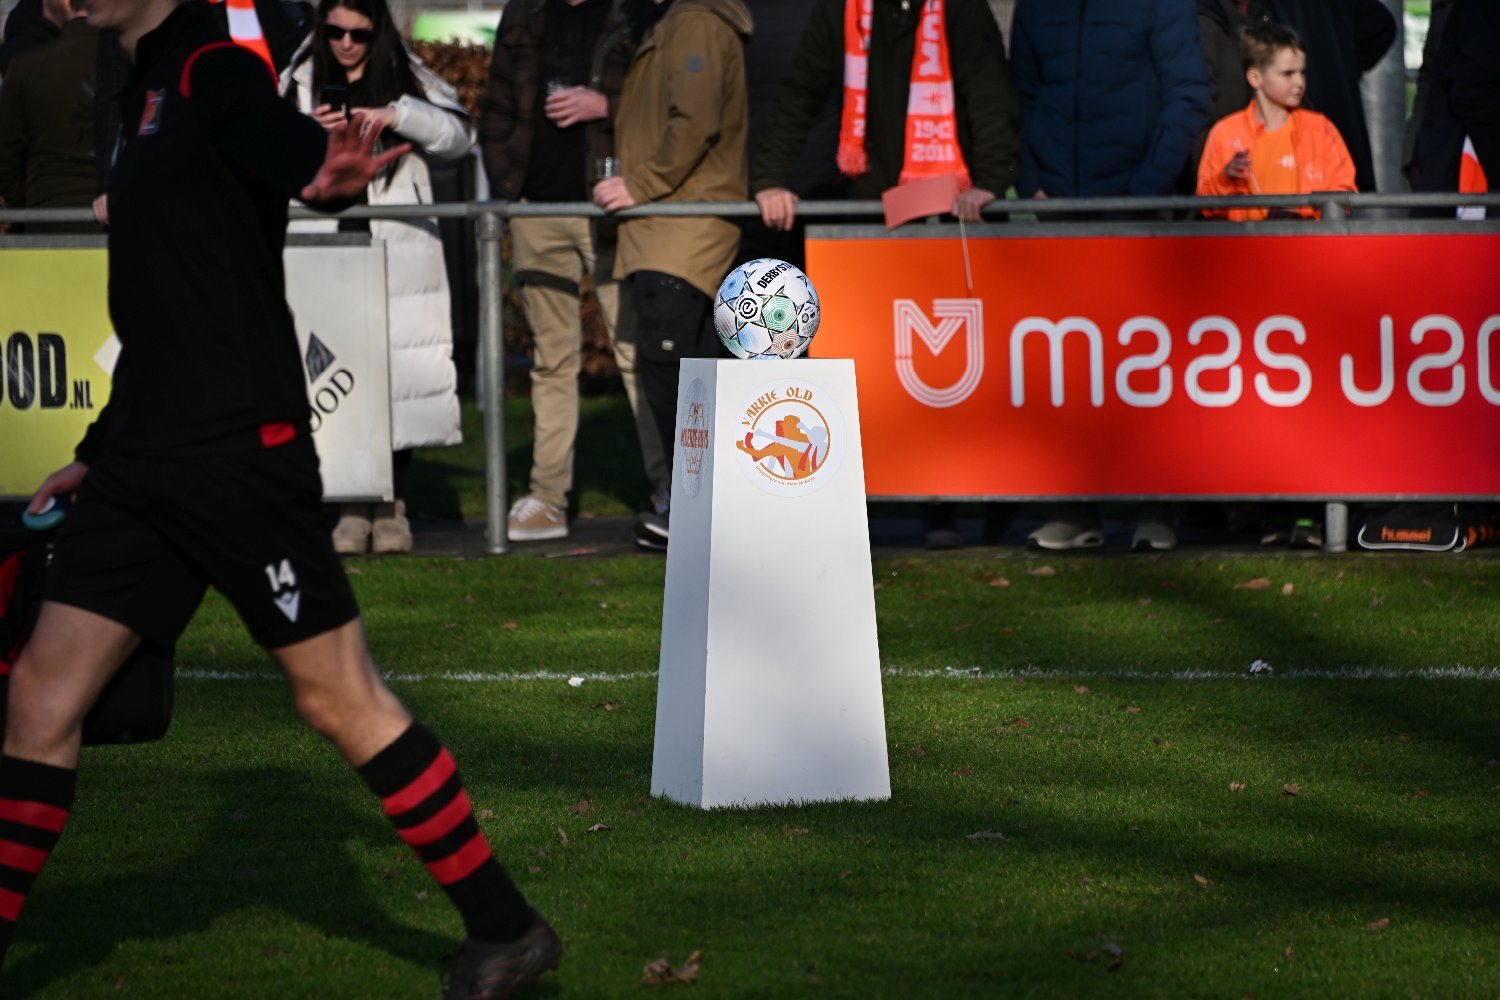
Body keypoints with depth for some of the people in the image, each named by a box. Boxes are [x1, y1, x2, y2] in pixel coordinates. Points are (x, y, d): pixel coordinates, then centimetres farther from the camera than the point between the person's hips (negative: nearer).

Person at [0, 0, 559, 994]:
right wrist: (98, 454, 29)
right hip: (146, 458, 9)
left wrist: (327, 172, -57)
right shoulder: (152, 92, 19)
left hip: (239, 454, -9)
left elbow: (272, 137, -33)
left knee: (339, 698, -3)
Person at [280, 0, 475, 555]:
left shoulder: (408, 77, 9)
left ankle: (394, 506, 6)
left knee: (399, 373, -4)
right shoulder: (299, 82, 10)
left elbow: (459, 133, 0)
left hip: (398, 253, 0)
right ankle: (352, 509, -1)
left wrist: (399, 114, -15)